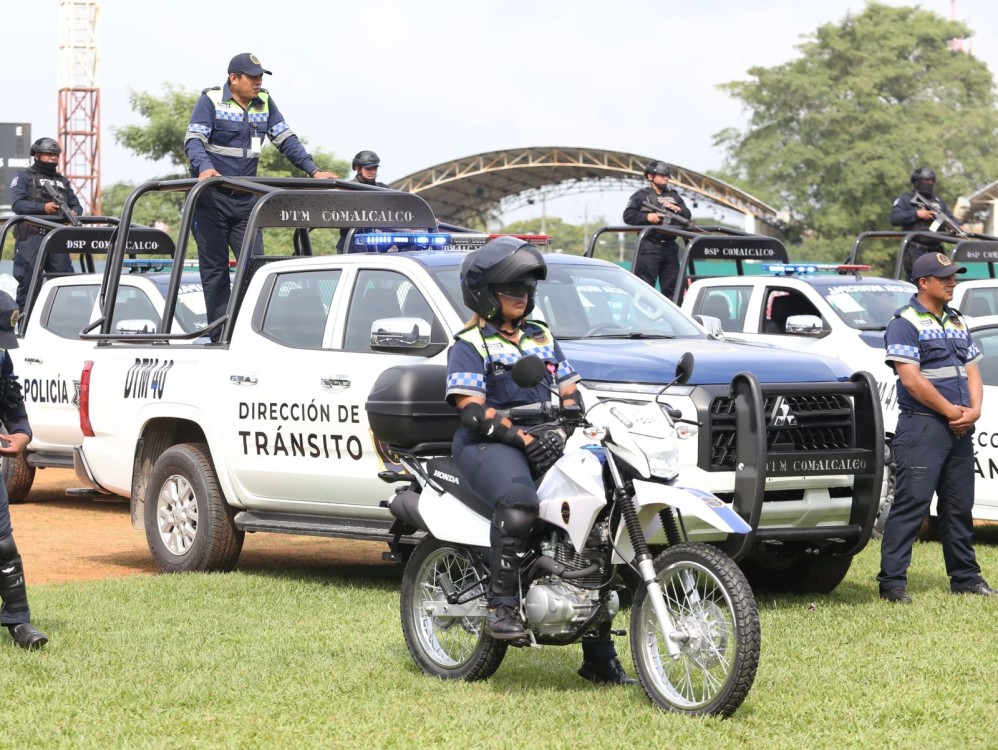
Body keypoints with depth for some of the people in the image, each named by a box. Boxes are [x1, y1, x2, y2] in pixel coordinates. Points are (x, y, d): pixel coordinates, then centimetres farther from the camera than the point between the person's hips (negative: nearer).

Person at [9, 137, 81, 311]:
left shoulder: (63, 181, 26)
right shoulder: (23, 178, 7)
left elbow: (76, 205, 21)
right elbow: (17, 205, -7)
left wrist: (74, 212, -4)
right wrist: (43, 208, -20)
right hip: (32, 237, -5)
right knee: (27, 279, -5)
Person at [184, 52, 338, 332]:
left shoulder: (264, 102, 8)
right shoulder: (211, 101, -7)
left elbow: (286, 139, 11)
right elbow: (193, 139, -16)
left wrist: (313, 170, -1)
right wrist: (204, 168, -36)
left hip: (246, 198, 4)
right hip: (212, 196, -4)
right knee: (214, 268, -1)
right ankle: (218, 333, 2)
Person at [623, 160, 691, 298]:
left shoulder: (674, 196, 20)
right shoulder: (641, 196, 5)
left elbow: (688, 215, 15)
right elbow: (628, 215, -4)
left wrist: (678, 209, -6)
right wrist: (647, 217, -16)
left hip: (670, 246, 5)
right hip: (649, 247, -5)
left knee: (671, 286, 10)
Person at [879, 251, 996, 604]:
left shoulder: (958, 323, 18)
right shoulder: (905, 323, -7)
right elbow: (911, 379, -15)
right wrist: (951, 411, -14)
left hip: (959, 430, 8)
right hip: (922, 426, -8)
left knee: (959, 506, 13)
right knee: (910, 504, -10)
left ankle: (965, 577, 21)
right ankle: (892, 581, -10)